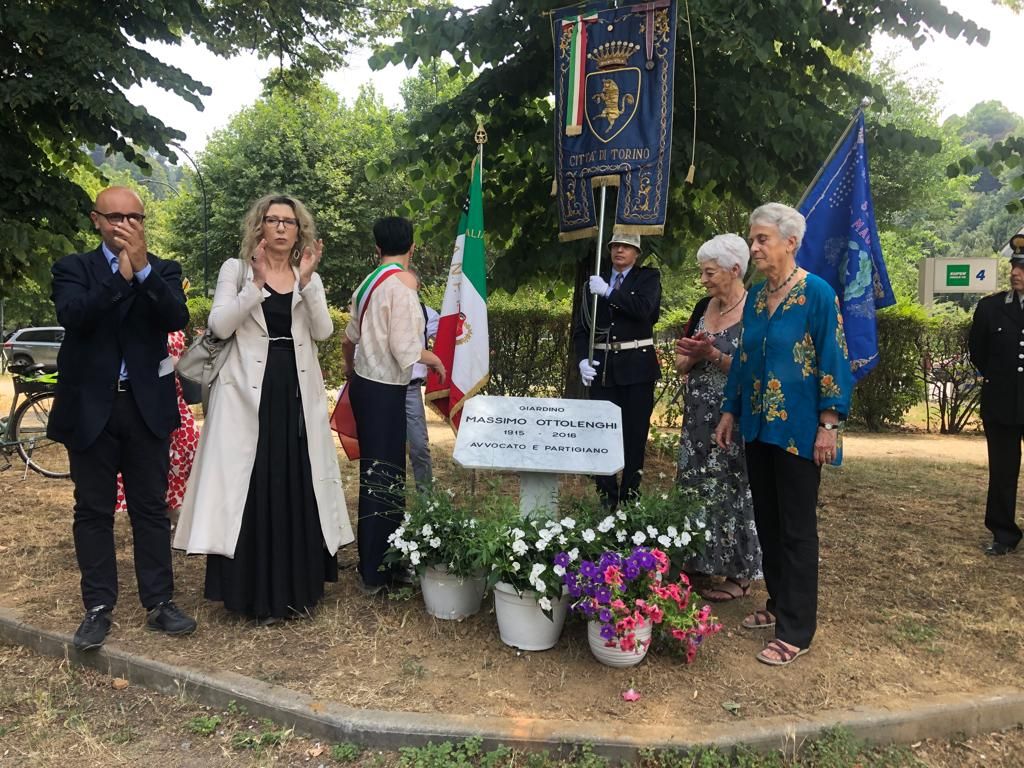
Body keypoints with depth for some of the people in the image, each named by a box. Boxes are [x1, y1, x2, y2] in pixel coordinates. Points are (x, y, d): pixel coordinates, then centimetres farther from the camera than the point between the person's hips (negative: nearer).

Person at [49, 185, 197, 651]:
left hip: (146, 406, 1)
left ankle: (159, 604, 16)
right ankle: (98, 608, 18)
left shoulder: (162, 271, 5)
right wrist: (121, 273, -23)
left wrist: (143, 269, -22)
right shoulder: (73, 268, 2)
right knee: (93, 511, 7)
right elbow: (73, 316, -17)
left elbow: (176, 319, -12)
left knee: (151, 508, 7)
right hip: (90, 407, 0)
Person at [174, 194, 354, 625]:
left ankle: (297, 588, 19)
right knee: (251, 490, -1)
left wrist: (307, 280, -13)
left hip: (297, 396, 3)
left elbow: (323, 331, -3)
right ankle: (254, 593, 10)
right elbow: (219, 326, -9)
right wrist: (256, 283, -17)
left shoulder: (309, 277, 12)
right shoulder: (236, 269, 4)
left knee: (297, 488, 6)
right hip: (249, 395, -3)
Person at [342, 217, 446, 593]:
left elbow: (350, 338, 17)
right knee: (386, 476, -2)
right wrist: (434, 359, -1)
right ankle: (377, 572, 5)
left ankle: (372, 559, 28)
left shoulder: (367, 283, 9)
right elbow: (404, 349, -19)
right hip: (385, 390, -8)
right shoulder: (403, 282, -14)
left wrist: (350, 367, 36)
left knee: (373, 472, 16)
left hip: (364, 383, 8)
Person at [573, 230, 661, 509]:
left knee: (635, 431, 2)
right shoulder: (596, 282, 13)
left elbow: (644, 308, -15)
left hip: (637, 366, -2)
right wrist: (582, 360, -6)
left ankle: (630, 495, 10)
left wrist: (609, 292, -15)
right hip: (603, 366, 2)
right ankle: (607, 496, 9)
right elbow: (581, 327, 9)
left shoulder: (649, 277, 6)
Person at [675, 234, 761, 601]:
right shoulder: (703, 308, 9)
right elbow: (682, 365, 12)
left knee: (731, 490, 1)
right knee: (693, 486, 11)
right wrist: (691, 355, -9)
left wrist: (713, 355, -22)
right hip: (699, 418, 7)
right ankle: (699, 560, 26)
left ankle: (738, 575, 15)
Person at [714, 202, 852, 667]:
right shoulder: (756, 297, 9)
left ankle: (796, 631, 11)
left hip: (797, 430, -7)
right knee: (767, 520, 14)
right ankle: (778, 605, 30)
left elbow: (833, 360, -13)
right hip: (758, 426, 7)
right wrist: (730, 413, 14)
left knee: (796, 528, 1)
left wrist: (829, 425, -16)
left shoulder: (817, 293, -11)